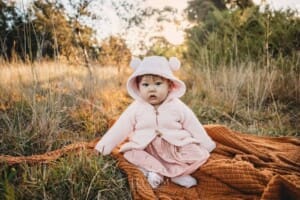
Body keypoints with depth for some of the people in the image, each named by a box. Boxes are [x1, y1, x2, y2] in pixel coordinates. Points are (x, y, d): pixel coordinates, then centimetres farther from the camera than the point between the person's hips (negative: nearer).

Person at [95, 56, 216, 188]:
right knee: (129, 152, -24)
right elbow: (121, 128, 0)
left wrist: (207, 145, 8)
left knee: (201, 155, -18)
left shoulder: (178, 107, -5)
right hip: (146, 149, 1)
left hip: (176, 149, 0)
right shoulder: (136, 108, -4)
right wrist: (104, 146, -3)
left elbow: (194, 127, 3)